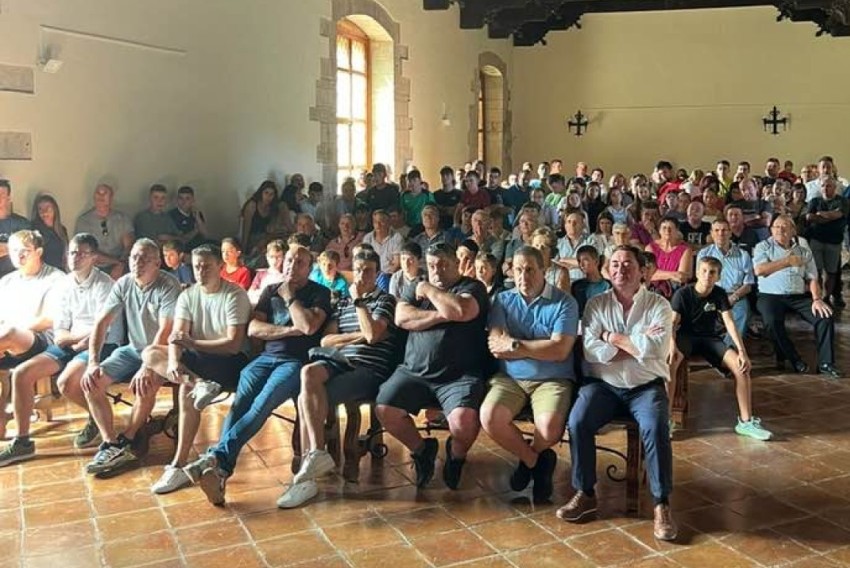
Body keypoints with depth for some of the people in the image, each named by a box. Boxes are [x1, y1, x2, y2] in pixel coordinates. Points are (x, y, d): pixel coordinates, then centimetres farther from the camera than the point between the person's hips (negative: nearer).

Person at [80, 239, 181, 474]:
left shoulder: (168, 286, -18)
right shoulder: (123, 284, -1)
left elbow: (165, 330, -26)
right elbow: (101, 323, -3)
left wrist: (147, 367, -36)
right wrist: (92, 363, -15)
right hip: (132, 349, 6)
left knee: (145, 385, -34)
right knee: (91, 382, -14)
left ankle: (127, 440, -11)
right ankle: (110, 444, -12)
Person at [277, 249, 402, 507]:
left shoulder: (385, 300, 7)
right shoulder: (343, 302, 24)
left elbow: (372, 334, -12)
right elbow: (325, 341, 10)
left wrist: (358, 300, -4)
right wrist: (359, 335, -3)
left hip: (369, 370, -5)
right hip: (338, 362, 5)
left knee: (306, 397, -27)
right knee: (308, 373, -32)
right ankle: (315, 456, -34)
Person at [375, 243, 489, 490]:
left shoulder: (473, 288, 4)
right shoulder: (417, 288, 18)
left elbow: (460, 311, -20)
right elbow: (401, 318, 0)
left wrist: (429, 291, -5)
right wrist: (440, 316, -9)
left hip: (459, 376, -4)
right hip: (414, 372, 4)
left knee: (463, 420, -29)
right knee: (384, 410, -16)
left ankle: (456, 455, 9)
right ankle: (421, 449, 13)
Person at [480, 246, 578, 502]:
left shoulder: (564, 303, -1)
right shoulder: (503, 300, 7)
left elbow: (559, 351, -13)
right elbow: (496, 348, -5)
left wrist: (514, 345, -9)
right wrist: (541, 348, -9)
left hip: (552, 380, -2)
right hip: (509, 378, 3)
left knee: (549, 426, -31)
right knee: (489, 417, -27)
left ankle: (529, 457, 9)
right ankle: (535, 460, 3)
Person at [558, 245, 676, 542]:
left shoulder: (658, 305, 0)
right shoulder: (596, 304, 4)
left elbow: (656, 348, -17)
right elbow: (591, 350, -9)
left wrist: (611, 336, -9)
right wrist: (637, 343, -12)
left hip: (646, 386, -1)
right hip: (602, 384, 1)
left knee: (655, 428, -30)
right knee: (577, 421, -25)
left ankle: (661, 503, -15)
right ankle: (585, 493, -7)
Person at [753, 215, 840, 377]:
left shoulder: (804, 251, 15)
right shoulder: (763, 247, 7)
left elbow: (812, 278, 9)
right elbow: (758, 270, -11)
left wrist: (817, 299, -10)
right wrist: (787, 261, -7)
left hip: (798, 297, 3)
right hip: (770, 296, -3)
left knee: (825, 317, -20)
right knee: (772, 321, -33)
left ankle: (825, 363, -11)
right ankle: (794, 359, -14)